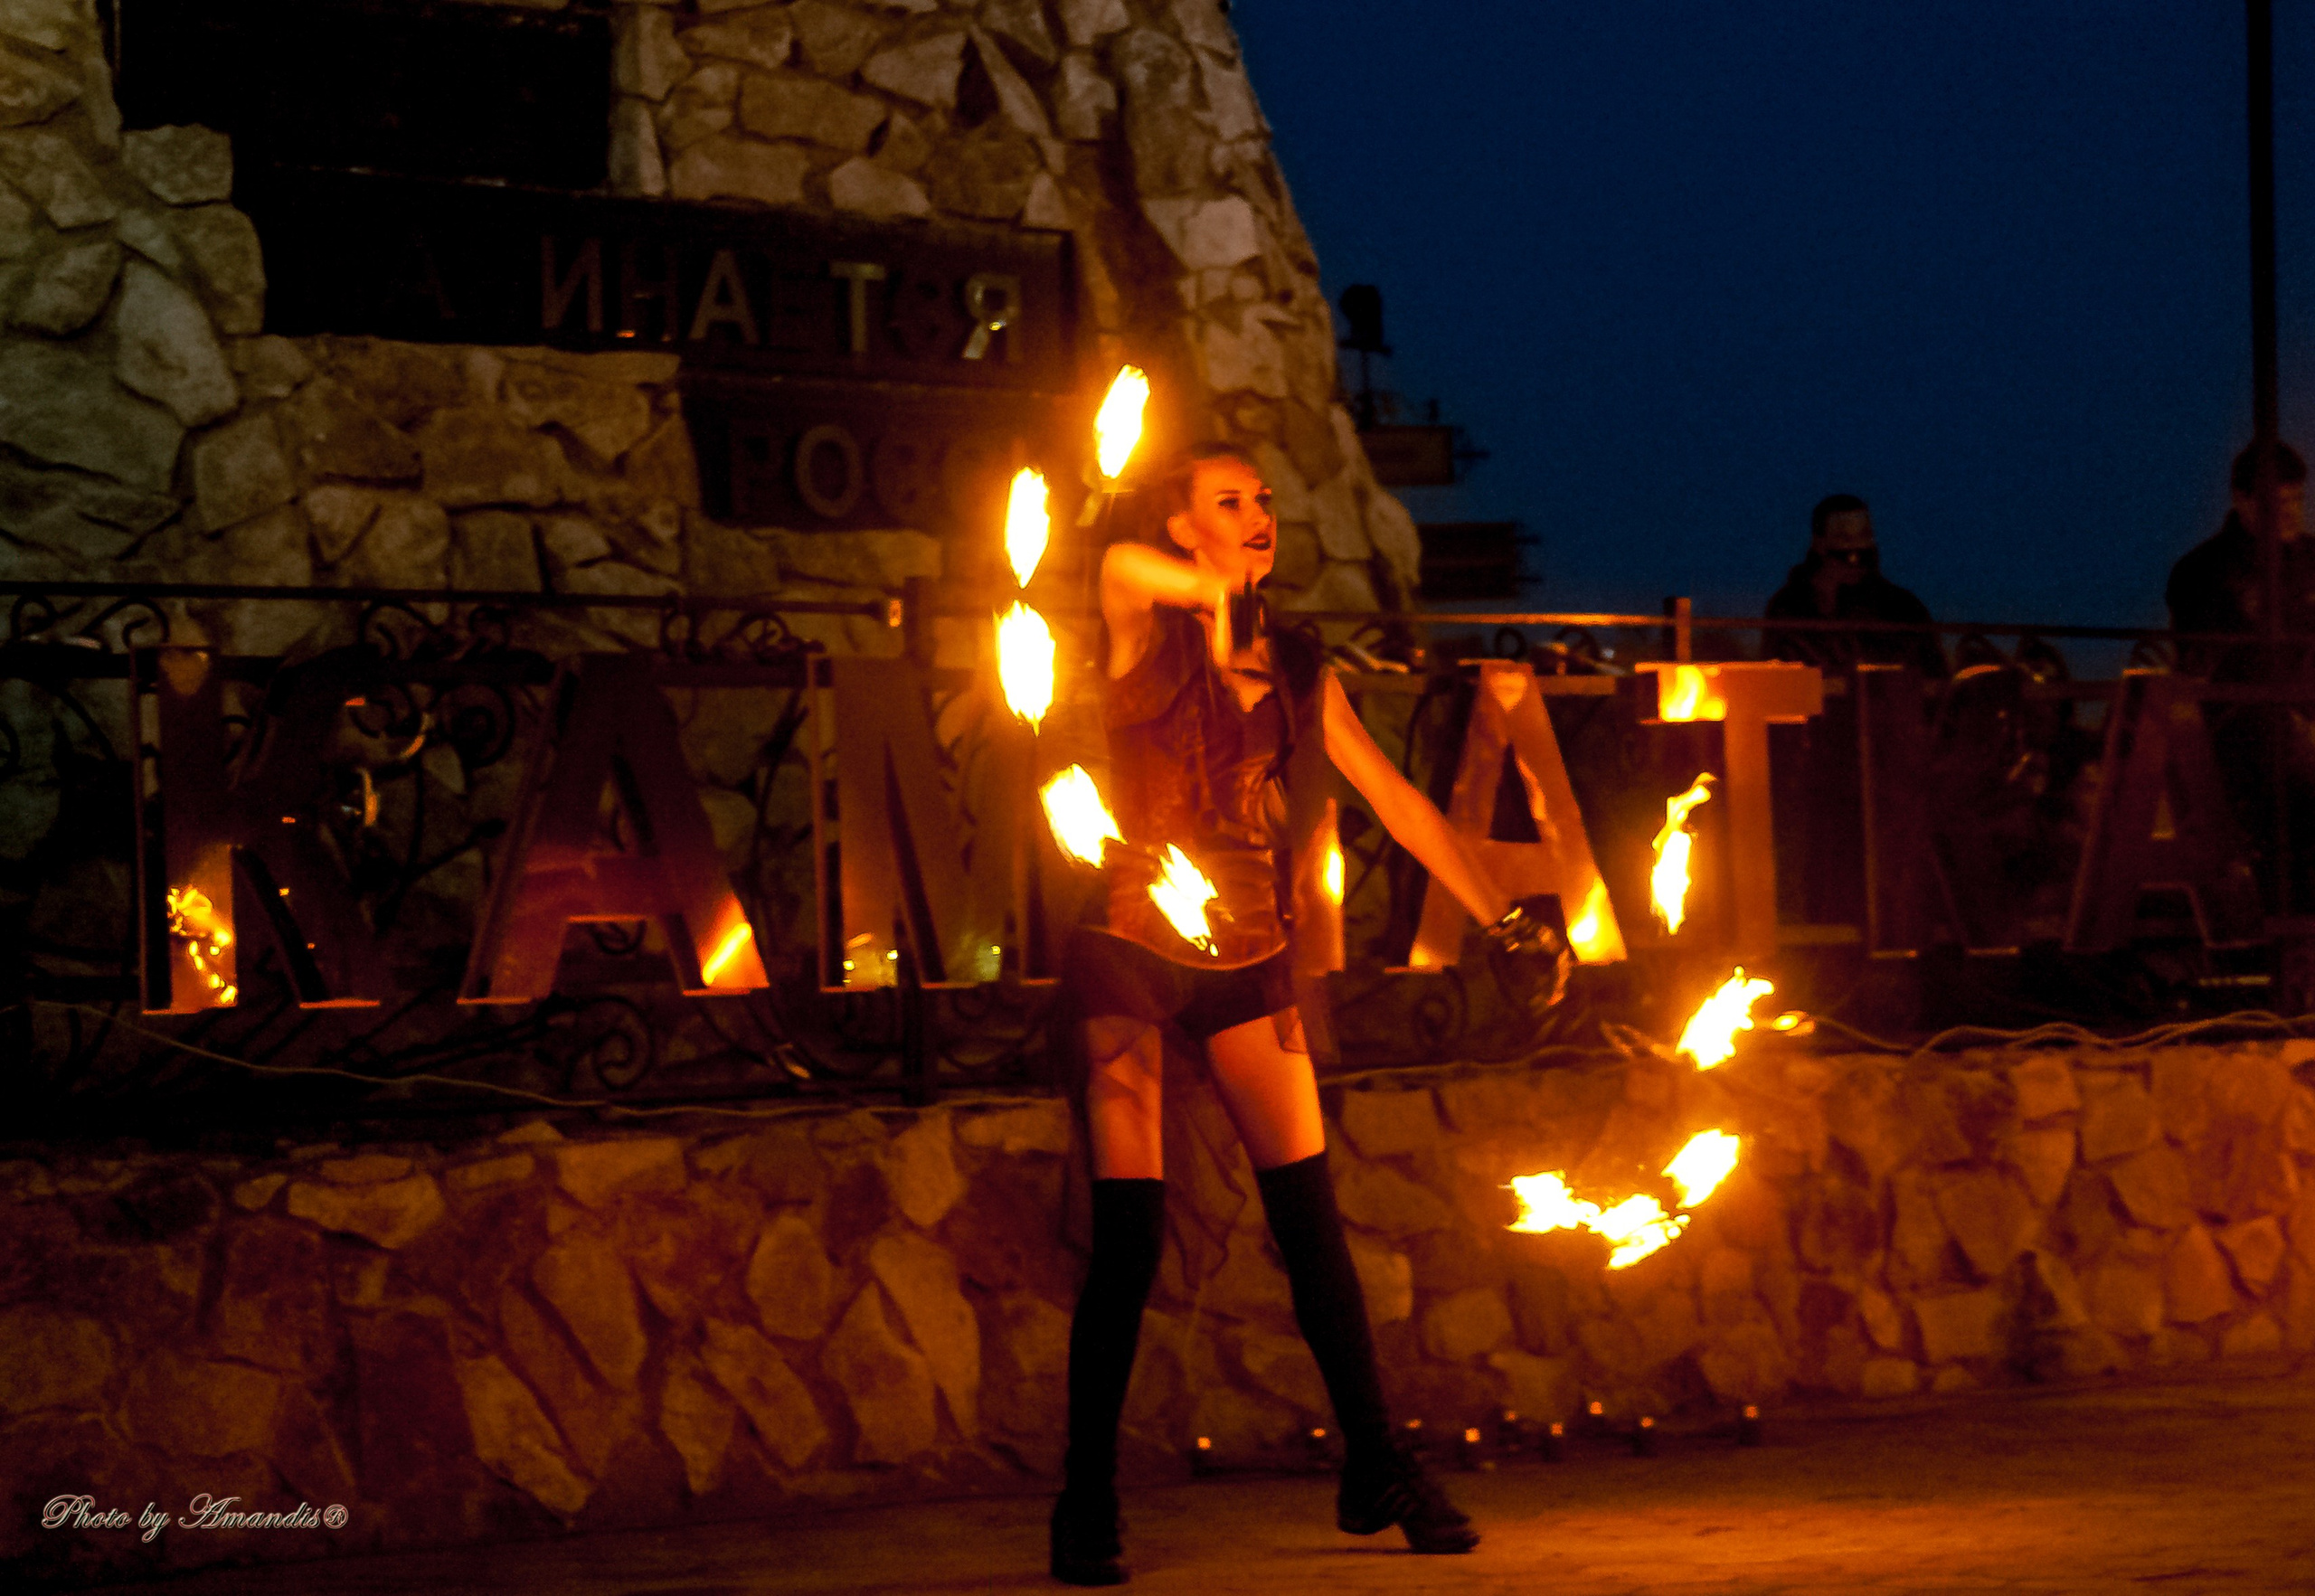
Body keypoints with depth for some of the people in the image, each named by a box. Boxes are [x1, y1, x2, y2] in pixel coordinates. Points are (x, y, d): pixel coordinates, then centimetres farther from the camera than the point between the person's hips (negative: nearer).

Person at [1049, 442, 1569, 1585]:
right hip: (1130, 946, -5)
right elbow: (1118, 566, -30)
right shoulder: (1148, 632, -5)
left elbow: (1394, 799, 10)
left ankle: (1376, 1471, 15)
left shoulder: (1295, 669, 10)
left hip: (1246, 955, 5)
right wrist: (1217, 596, -19)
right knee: (1130, 1234, -8)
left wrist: (1501, 915, 6)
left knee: (1312, 1221, 4)